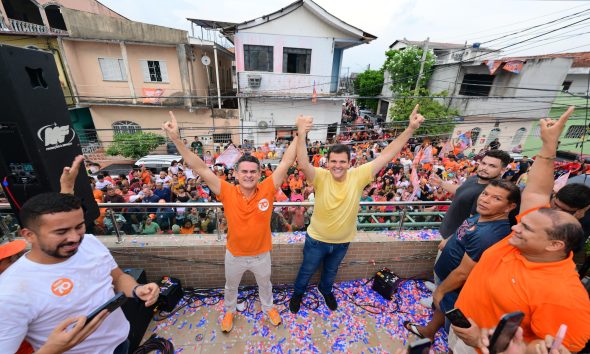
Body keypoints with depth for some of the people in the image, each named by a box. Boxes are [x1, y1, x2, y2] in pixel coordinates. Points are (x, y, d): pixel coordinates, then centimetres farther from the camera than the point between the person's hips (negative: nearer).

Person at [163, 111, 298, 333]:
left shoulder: (267, 190, -23)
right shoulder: (227, 192, -23)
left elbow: (286, 162, -26)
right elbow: (200, 168, -27)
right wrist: (176, 139, -33)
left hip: (262, 253, 0)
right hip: (234, 254, 1)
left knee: (265, 284, 29)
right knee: (231, 286, 30)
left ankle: (268, 307, 61)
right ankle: (229, 311, 62)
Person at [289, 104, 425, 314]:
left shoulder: (358, 176, -22)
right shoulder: (321, 177, -27)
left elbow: (387, 155, -25)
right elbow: (303, 164, -46)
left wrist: (411, 129, -30)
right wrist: (301, 134, -61)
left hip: (343, 241, 3)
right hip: (317, 239, -2)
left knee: (331, 271, 32)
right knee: (307, 271, 24)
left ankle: (325, 290, 64)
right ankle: (298, 293, 55)